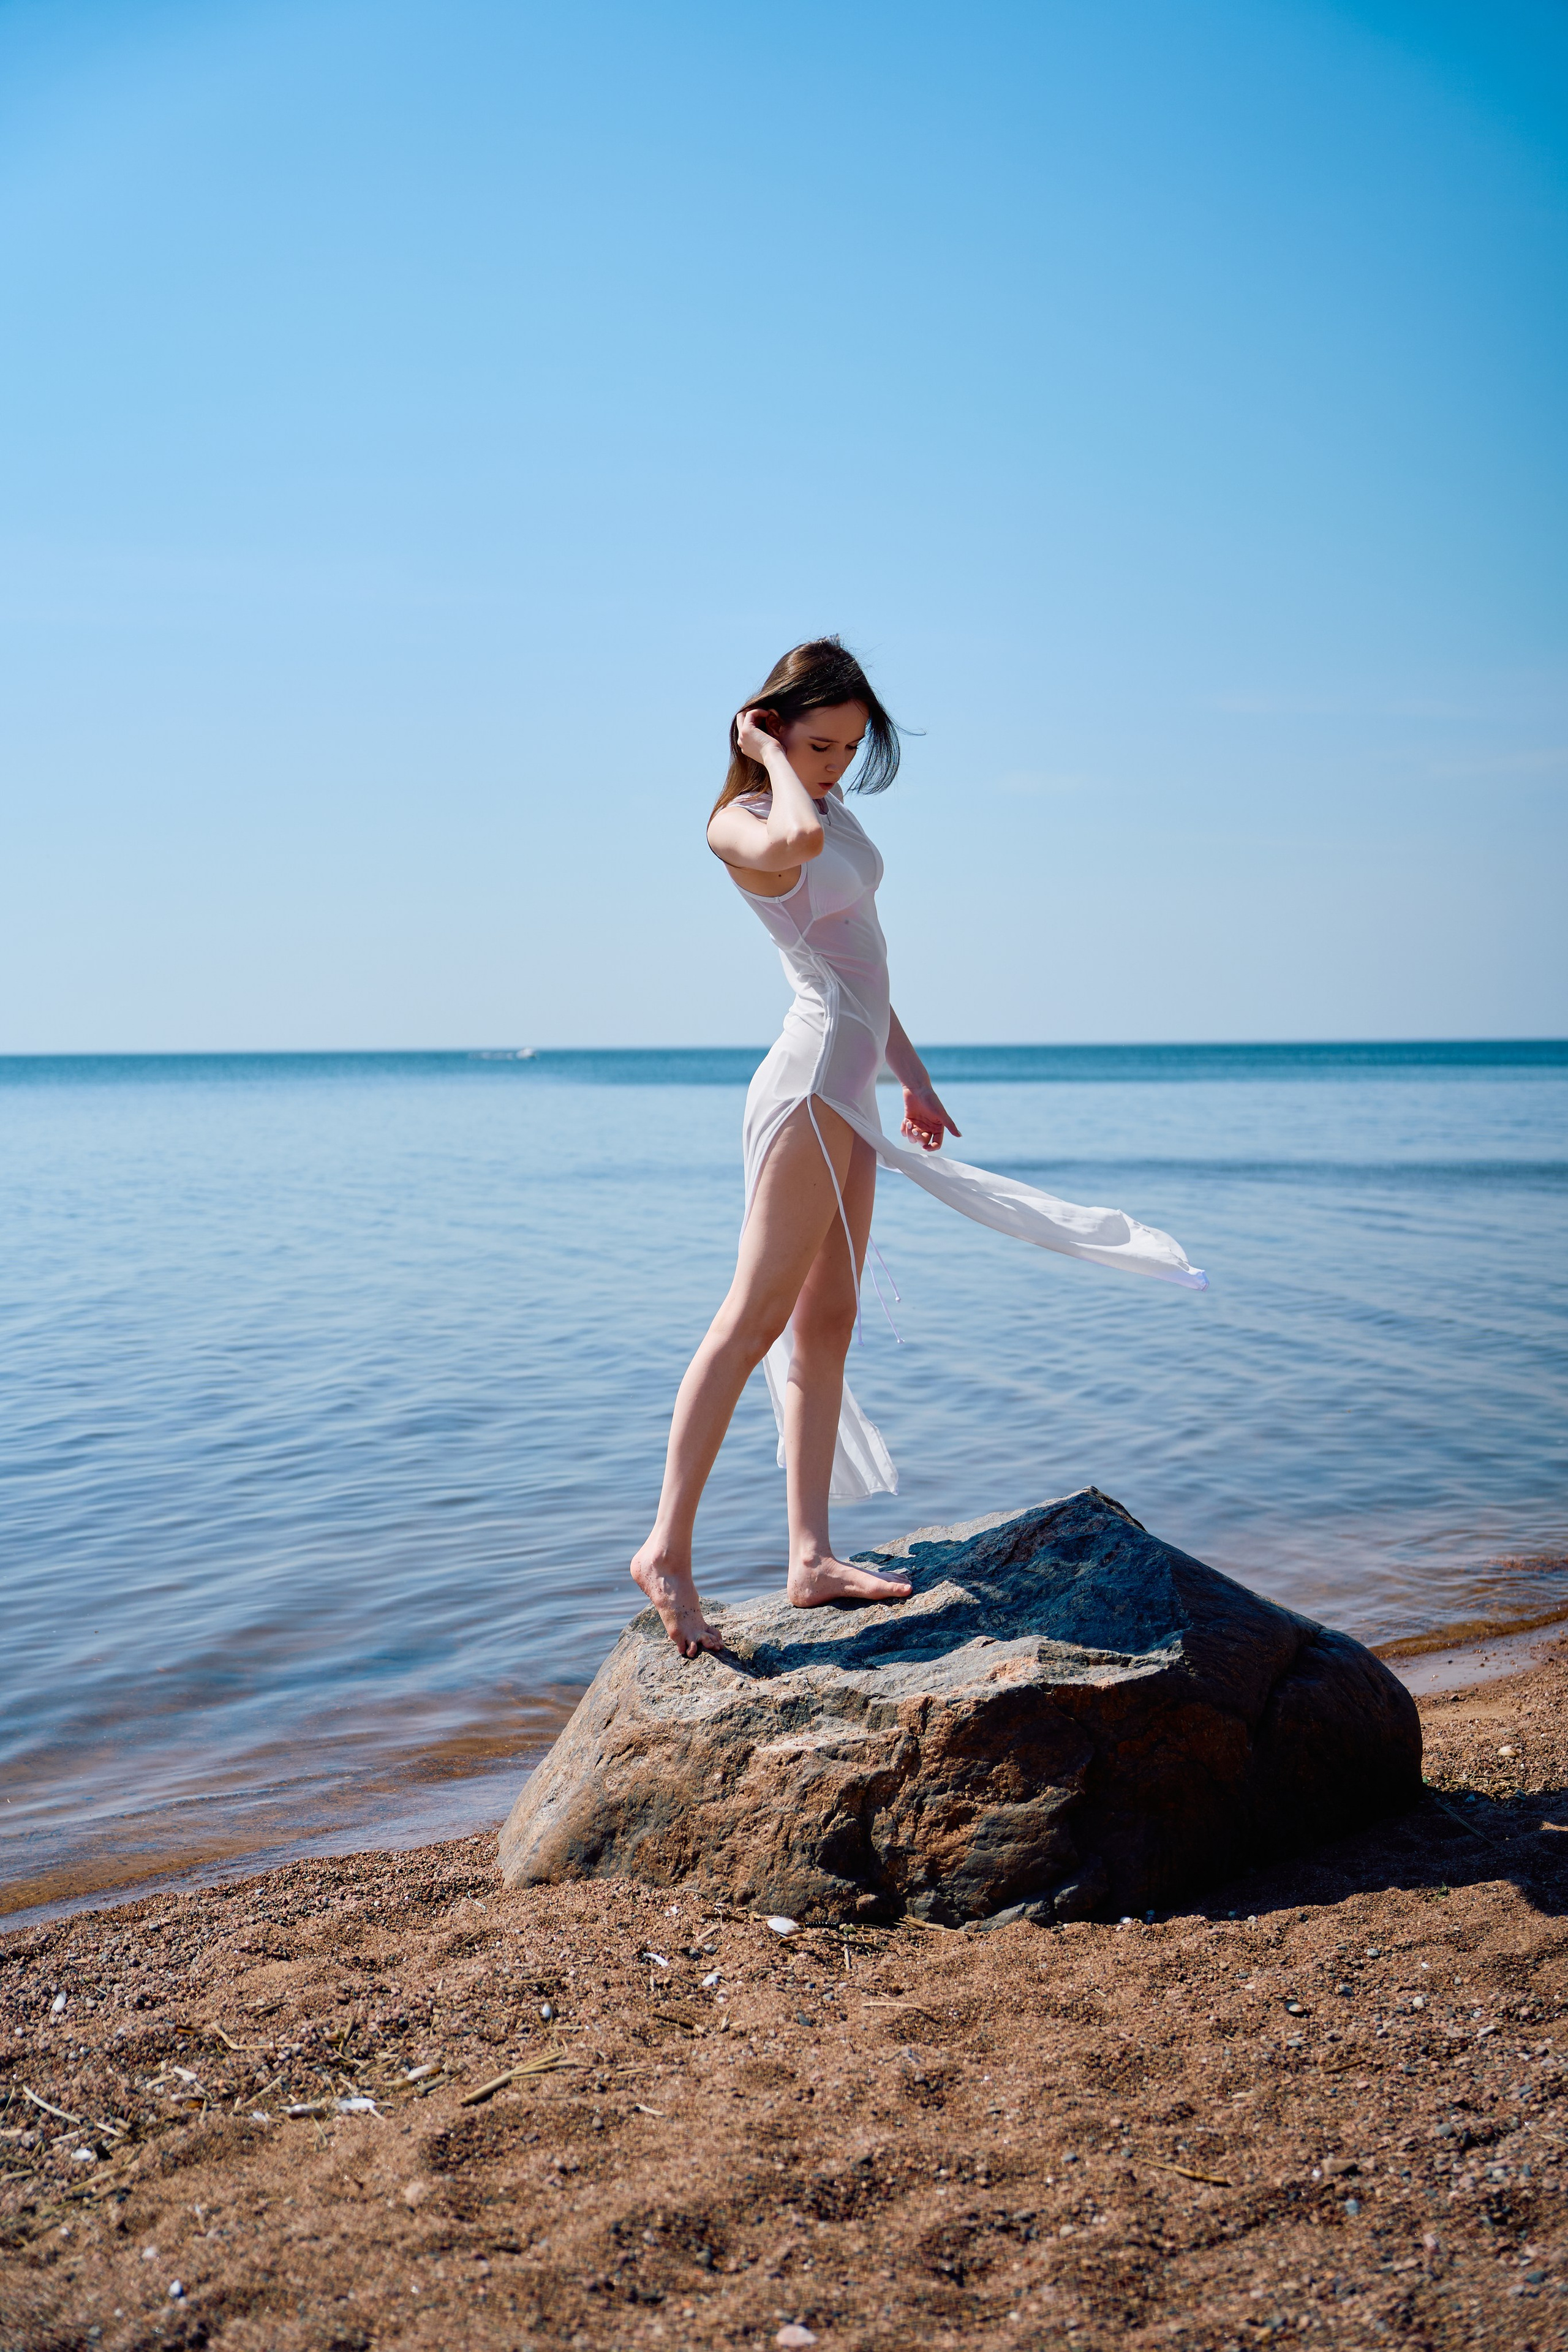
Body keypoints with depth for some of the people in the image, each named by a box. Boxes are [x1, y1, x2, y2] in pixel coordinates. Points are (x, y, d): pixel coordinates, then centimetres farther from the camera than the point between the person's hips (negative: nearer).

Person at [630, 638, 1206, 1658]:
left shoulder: (832, 806, 18)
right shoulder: (741, 824, -9)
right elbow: (800, 838, -36)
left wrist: (912, 1072, 24)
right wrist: (770, 756, -16)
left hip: (851, 1087, 9)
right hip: (814, 1073, -9)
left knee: (827, 1320, 6)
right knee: (755, 1316, -12)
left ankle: (811, 1556, 8)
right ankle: (668, 1547, -10)